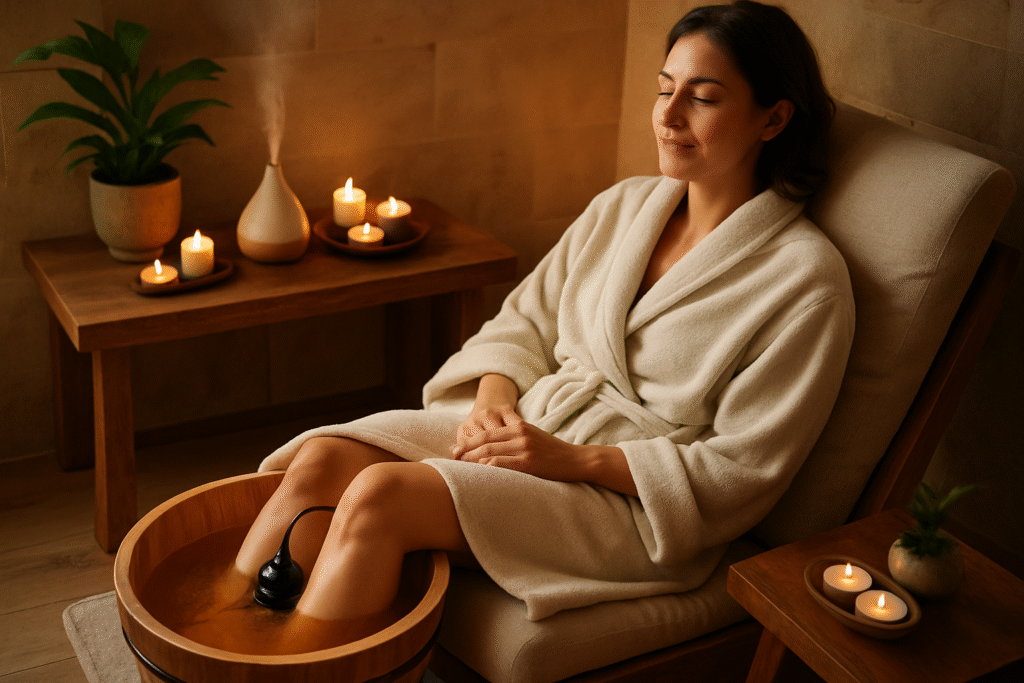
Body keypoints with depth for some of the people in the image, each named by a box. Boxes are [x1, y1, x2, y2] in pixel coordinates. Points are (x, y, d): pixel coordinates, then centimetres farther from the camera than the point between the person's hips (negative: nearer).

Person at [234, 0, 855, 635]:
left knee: (381, 494, -28)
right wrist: (494, 402, -7)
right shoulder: (623, 206, 11)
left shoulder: (807, 278, -9)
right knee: (321, 461, -18)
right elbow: (525, 322, 15)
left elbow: (742, 470, -12)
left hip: (635, 501, -6)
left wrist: (575, 459, -18)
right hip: (529, 423, 7)